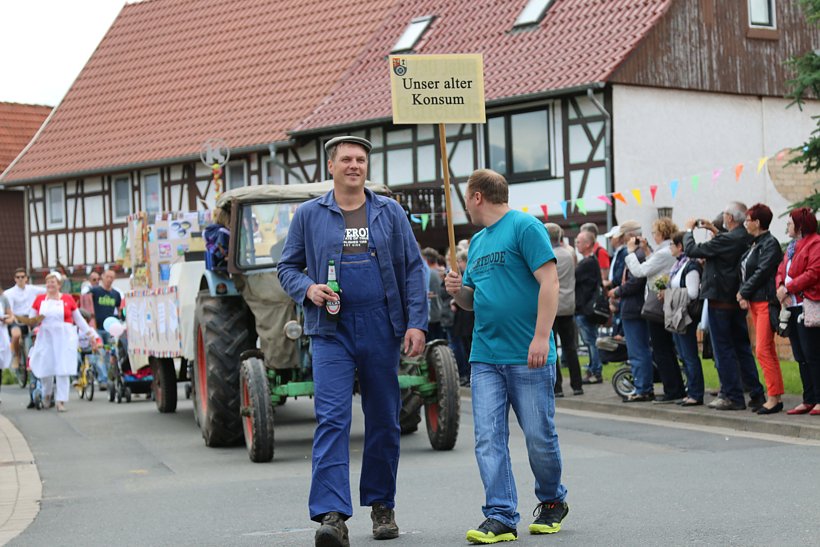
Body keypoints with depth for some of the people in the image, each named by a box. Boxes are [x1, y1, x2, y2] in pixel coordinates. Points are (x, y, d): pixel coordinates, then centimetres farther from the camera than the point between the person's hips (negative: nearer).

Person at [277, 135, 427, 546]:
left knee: (384, 420, 9)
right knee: (331, 419, -13)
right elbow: (287, 266, 11)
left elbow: (413, 270, 6)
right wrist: (307, 290, -11)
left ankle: (381, 505, 24)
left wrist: (416, 323, -3)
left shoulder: (390, 213, 7)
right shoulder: (309, 215, 6)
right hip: (332, 331, -2)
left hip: (382, 330, 2)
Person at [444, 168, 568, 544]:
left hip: (527, 357, -7)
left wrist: (541, 337, -20)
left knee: (540, 437, 2)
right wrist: (459, 291, 2)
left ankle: (552, 502, 25)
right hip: (485, 357, 7)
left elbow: (549, 281, -13)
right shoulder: (477, 241, 18)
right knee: (488, 439, -3)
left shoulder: (525, 227, -6)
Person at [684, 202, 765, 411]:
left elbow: (692, 250, -17)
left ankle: (733, 397, 2)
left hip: (721, 300, -8)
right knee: (743, 348, 14)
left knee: (724, 351, 0)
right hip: (739, 300, 8)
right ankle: (756, 394, 15)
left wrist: (689, 230, 0)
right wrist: (715, 231, 21)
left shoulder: (726, 240, -21)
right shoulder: (747, 238, 1)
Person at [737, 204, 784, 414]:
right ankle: (775, 396, 13)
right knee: (768, 351, 10)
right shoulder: (755, 244, 17)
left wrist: (744, 293, -10)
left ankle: (774, 397, -9)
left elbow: (762, 272, -17)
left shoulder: (770, 243, -10)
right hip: (754, 302, 9)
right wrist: (742, 294, -1)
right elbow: (745, 271, 15)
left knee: (763, 350, -12)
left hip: (766, 302, -9)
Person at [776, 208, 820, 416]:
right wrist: (780, 287, -3)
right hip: (792, 306, 10)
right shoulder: (792, 246, 21)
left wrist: (788, 288, -15)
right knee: (801, 358, 10)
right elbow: (781, 271, 19)